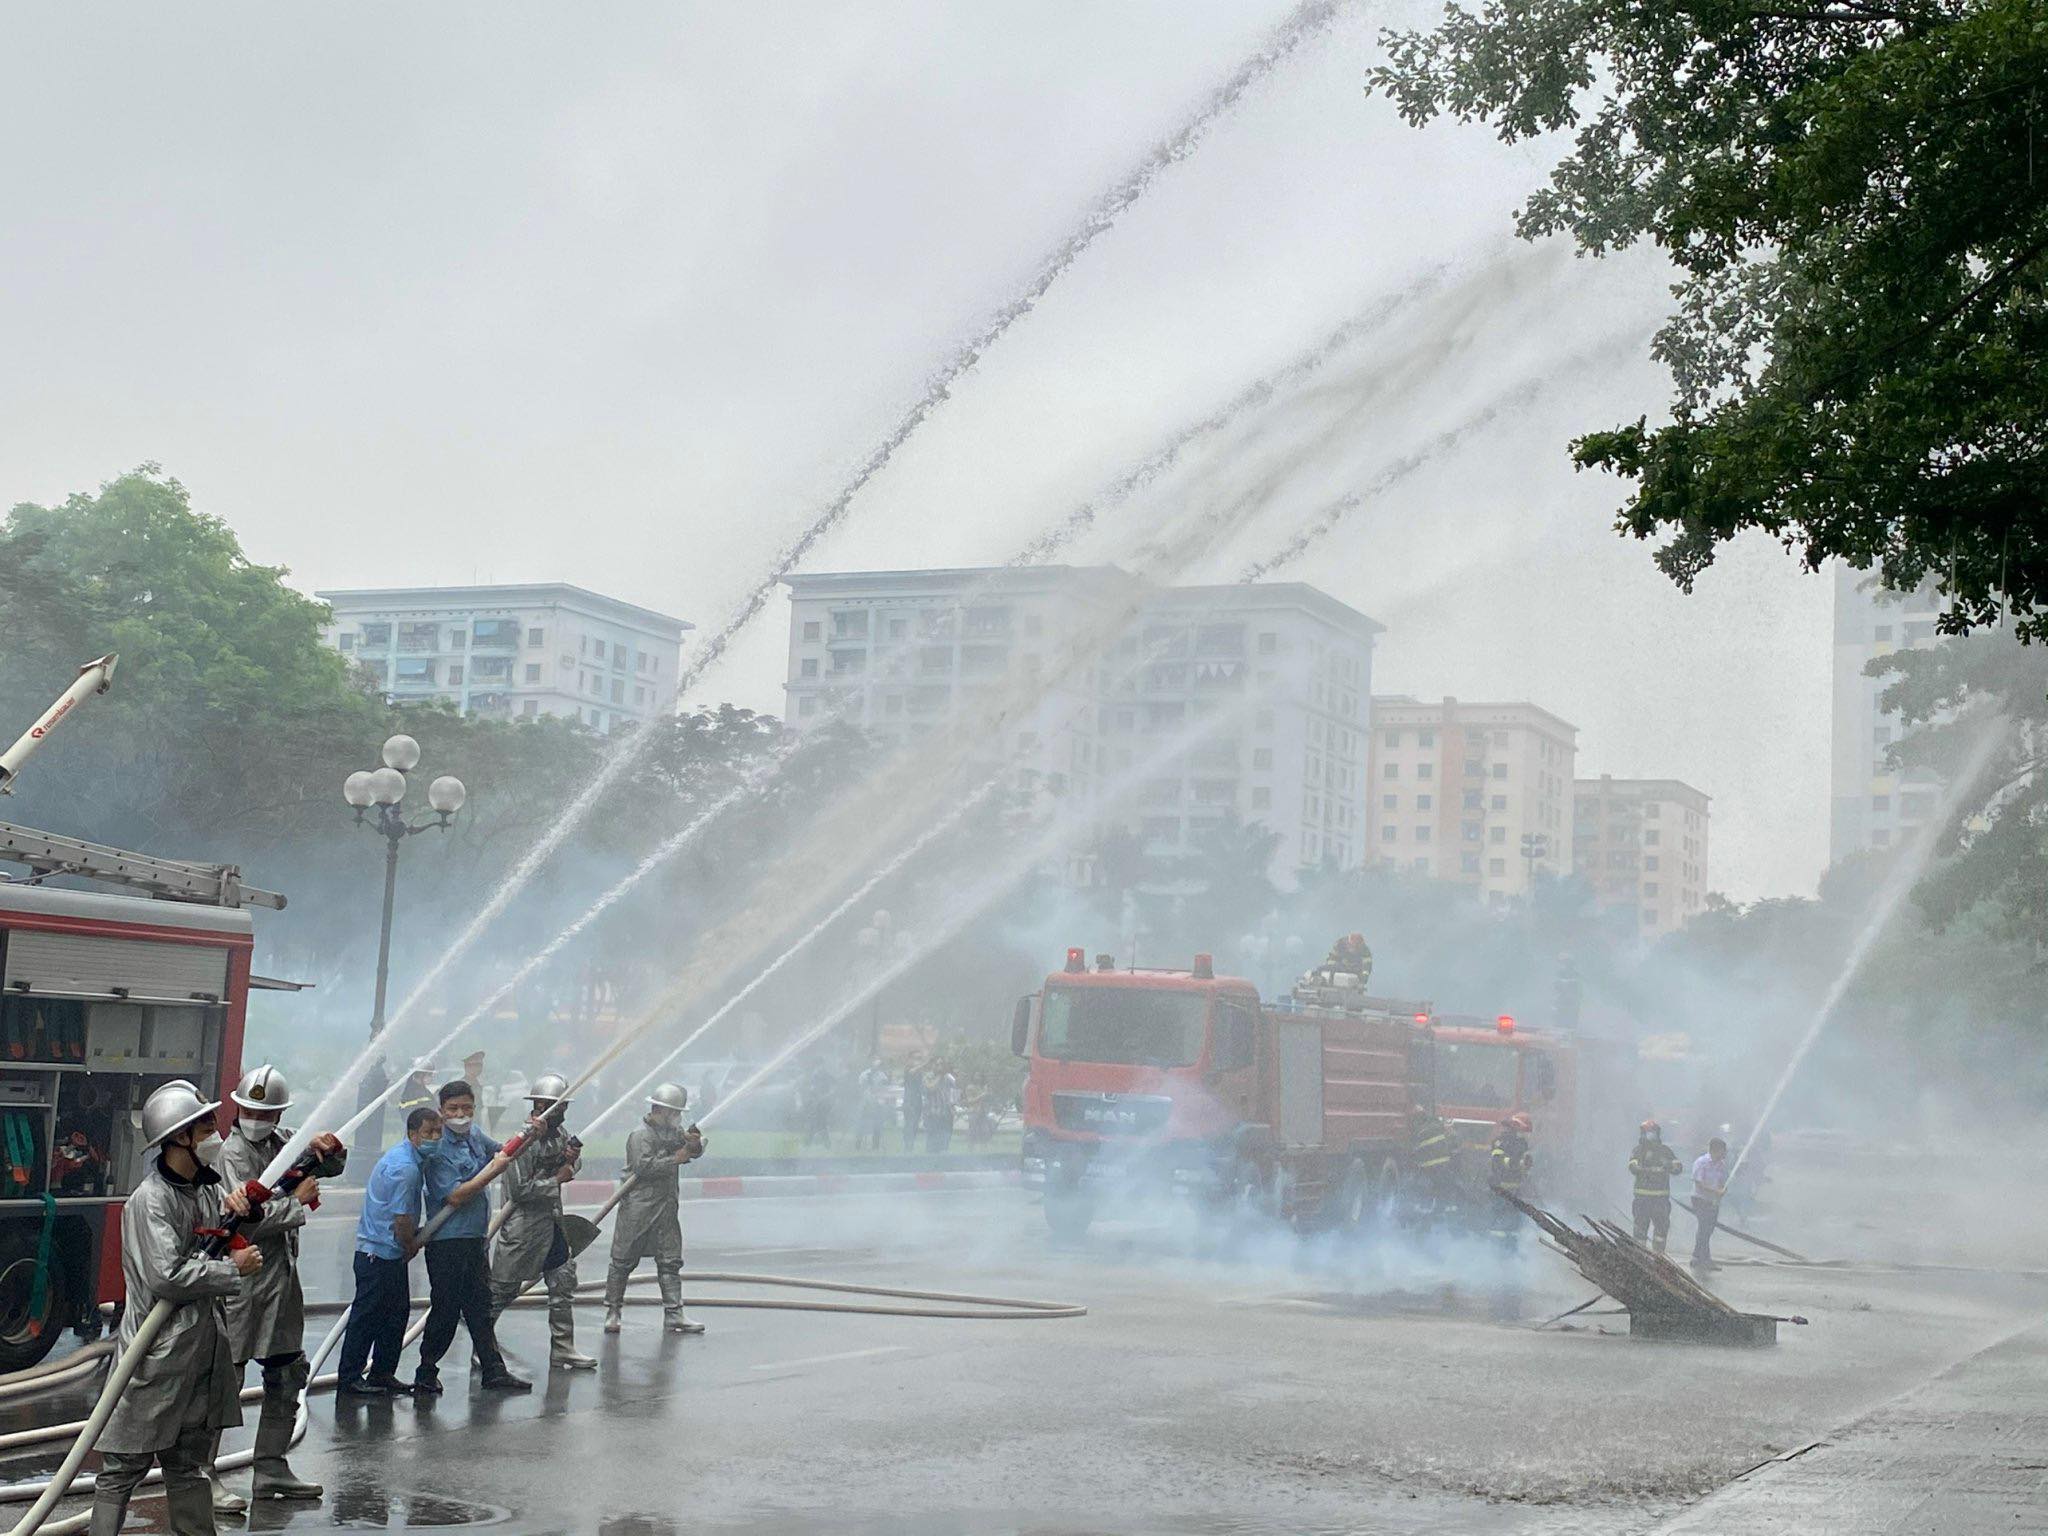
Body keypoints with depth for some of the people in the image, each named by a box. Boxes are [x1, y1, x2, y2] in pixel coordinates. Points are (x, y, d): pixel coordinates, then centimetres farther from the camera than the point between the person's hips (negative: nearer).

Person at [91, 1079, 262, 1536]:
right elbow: (167, 1277, -25)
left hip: (203, 1352, 8)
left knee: (188, 1465, 17)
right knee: (124, 1469, -2)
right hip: (157, 1356, -8)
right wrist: (234, 1269, -15)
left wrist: (235, 1205, 1)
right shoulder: (150, 1200, -16)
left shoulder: (208, 1187, 10)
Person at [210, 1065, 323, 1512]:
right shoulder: (233, 1153, -13)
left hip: (281, 1278, 9)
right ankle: (203, 1475, -3)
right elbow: (248, 1217, -23)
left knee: (288, 1374, 15)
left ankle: (270, 1468, 25)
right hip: (241, 1278, -9)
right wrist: (299, 1201, -12)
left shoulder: (282, 1142, 10)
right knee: (226, 1378, -8)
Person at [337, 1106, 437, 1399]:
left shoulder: (413, 1158, 10)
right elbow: (401, 1220, -20)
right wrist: (411, 1248, -4)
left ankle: (383, 1374, 21)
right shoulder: (404, 1168, -23)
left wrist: (416, 1236, 14)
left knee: (397, 1312, 14)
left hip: (392, 1253, 10)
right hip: (378, 1253, -10)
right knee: (367, 1316, -4)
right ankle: (349, 1380, 1)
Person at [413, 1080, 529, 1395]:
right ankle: (426, 1375, 10)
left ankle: (493, 1372, 19)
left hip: (474, 1239, 8)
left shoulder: (474, 1134, 8)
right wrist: (493, 1170, -19)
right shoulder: (438, 1148, -16)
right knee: (446, 1310, -2)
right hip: (447, 1242, -8)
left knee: (480, 1307, 13)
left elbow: (502, 1153, 29)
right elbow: (455, 1196, -24)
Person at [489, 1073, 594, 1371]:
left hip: (551, 1222, 8)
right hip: (521, 1226, -8)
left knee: (563, 1283, 8)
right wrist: (557, 1180, -15)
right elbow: (519, 1190, -23)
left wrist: (572, 1160, -6)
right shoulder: (526, 1140, -20)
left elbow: (572, 1166, 18)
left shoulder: (559, 1133, 6)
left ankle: (562, 1349, 16)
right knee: (502, 1289, 2)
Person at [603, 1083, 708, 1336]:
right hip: (638, 1208, -7)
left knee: (670, 1261, 4)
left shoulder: (674, 1131, 13)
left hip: (666, 1208, 7)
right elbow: (644, 1166, -23)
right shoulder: (640, 1135, -11)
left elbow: (694, 1152, 11)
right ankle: (613, 1312, 11)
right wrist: (676, 1159, -21)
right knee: (624, 1261, 1)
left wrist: (695, 1143, -12)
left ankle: (673, 1315, 5)